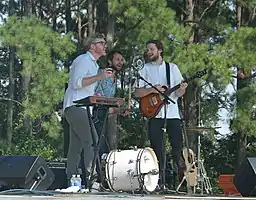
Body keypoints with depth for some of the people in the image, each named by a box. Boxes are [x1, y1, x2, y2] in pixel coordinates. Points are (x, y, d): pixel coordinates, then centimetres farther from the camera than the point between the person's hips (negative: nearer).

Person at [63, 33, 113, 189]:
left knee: (77, 146, 6)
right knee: (92, 141, -18)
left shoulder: (93, 64, 25)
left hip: (82, 108, 10)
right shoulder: (83, 60, -6)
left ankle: (71, 180, 5)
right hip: (75, 107, -10)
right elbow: (76, 83, -18)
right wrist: (99, 76, -21)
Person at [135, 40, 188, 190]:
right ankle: (160, 182, 2)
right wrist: (152, 89, -14)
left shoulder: (173, 68, 14)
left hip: (172, 112, 0)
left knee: (178, 147, -6)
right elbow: (138, 92, 2)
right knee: (158, 150, -2)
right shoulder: (145, 69, 11)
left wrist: (182, 89, -12)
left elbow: (179, 93, 11)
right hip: (154, 114, 0)